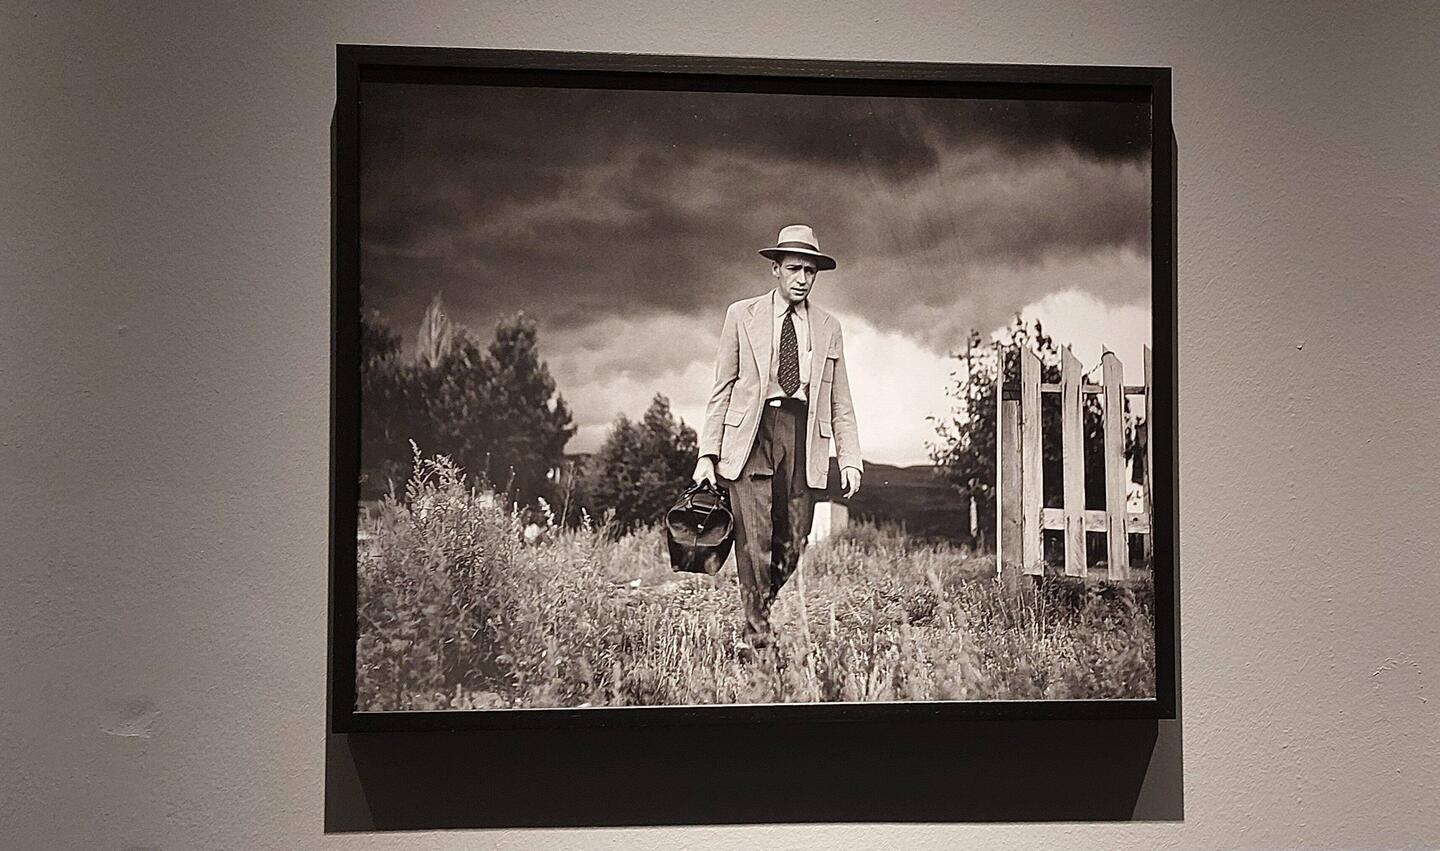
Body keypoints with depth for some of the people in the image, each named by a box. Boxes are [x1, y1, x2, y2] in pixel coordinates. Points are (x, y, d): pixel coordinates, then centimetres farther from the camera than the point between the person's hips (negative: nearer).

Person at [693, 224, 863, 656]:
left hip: (803, 437, 3)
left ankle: (756, 615, 23)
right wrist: (708, 453, -1)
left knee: (791, 546, 2)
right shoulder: (742, 316, 8)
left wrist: (850, 459, 4)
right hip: (750, 433, -2)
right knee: (754, 541, -10)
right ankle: (756, 636, -1)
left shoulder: (828, 328, 15)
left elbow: (841, 404, 15)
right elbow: (721, 390, 7)